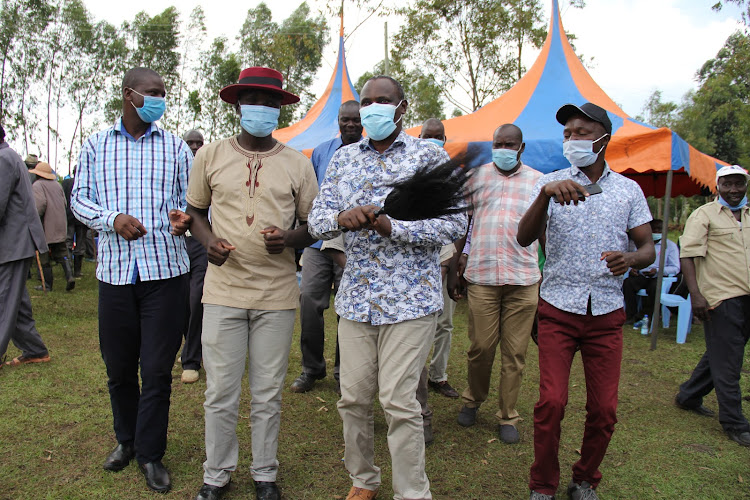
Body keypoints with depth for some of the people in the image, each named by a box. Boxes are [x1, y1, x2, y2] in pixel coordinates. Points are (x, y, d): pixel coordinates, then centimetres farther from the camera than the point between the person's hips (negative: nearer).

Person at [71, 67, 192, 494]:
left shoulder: (175, 146, 10)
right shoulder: (96, 146, 11)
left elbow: (190, 199, 11)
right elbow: (79, 198, 9)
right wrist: (112, 218, -10)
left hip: (166, 269, -1)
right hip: (115, 269, 1)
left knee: (157, 369, 2)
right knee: (118, 366, 12)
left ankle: (150, 454, 20)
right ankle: (127, 439, 36)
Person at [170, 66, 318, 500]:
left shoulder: (298, 164, 4)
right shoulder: (210, 155, 6)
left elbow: (313, 225, 7)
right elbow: (194, 210, 15)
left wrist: (289, 240, -15)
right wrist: (209, 241, -6)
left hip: (278, 295, 0)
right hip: (223, 290, 1)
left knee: (268, 395, 10)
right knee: (220, 394, 8)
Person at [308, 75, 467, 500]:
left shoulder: (430, 155, 0)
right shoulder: (343, 158, 13)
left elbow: (455, 224, -7)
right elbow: (317, 220, 8)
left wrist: (392, 227, -19)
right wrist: (342, 218, -16)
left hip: (410, 298, -4)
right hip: (356, 297, 4)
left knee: (399, 402, -4)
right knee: (353, 398, 9)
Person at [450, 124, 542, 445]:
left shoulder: (537, 181, 10)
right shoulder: (477, 175, 10)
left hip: (524, 279, 1)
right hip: (481, 276, 0)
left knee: (515, 353, 5)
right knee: (481, 347, 4)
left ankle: (508, 417, 20)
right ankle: (472, 401, 29)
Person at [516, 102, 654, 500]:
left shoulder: (628, 189, 6)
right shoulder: (550, 183, 0)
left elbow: (647, 247, 9)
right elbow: (524, 238, -15)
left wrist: (631, 259, -16)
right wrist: (545, 194, -32)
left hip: (606, 313, 2)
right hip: (558, 309, -2)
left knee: (604, 409, 5)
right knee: (551, 401, -7)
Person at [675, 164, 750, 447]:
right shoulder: (704, 215, -3)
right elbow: (687, 254, -11)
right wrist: (696, 294, -21)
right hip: (721, 297, -6)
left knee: (718, 354, 15)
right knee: (727, 362, -1)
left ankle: (688, 397, 31)